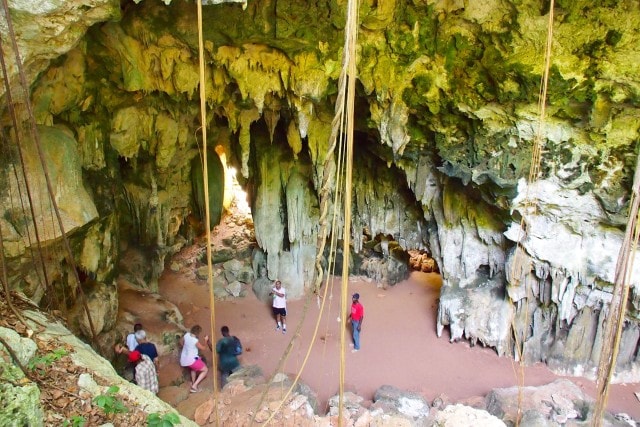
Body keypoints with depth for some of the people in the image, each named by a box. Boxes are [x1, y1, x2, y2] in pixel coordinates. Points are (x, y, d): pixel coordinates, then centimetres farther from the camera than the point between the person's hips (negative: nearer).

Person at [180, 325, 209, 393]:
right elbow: (203, 348, -9)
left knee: (193, 368, 37)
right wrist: (206, 340, 3)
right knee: (205, 370, 4)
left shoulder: (187, 335, -6)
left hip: (183, 359, 8)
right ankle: (194, 385, -2)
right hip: (191, 360, -8)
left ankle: (193, 383, 41)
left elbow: (181, 341, 15)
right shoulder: (195, 341, -25)